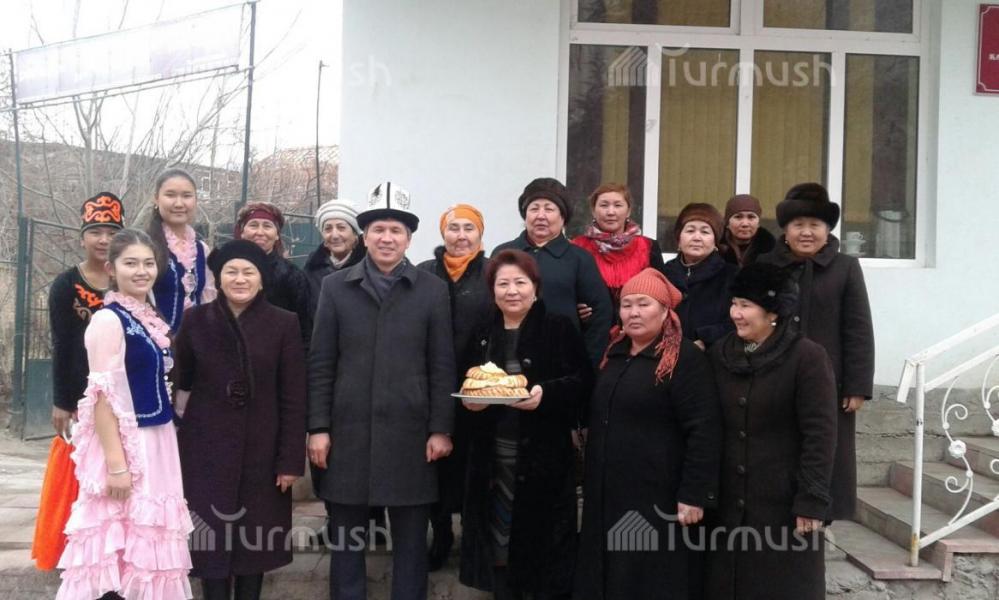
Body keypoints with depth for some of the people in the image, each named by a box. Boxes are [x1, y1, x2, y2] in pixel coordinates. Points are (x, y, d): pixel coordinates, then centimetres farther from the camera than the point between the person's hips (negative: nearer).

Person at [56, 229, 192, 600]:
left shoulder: (152, 319, 11)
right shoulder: (108, 319, -12)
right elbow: (103, 396, -17)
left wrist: (164, 440, 15)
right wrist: (116, 463, -21)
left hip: (158, 442, 8)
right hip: (123, 444, -8)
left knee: (152, 539, 13)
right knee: (120, 542, -2)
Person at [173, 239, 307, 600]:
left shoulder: (284, 323, -4)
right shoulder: (195, 320, 0)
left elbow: (293, 398, -5)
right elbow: (179, 382, 6)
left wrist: (291, 460, -7)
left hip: (260, 448, 0)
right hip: (206, 449, 1)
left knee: (255, 539, 8)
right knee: (212, 538, 3)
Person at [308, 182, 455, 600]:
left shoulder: (432, 290, 3)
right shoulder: (335, 287, 5)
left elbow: (442, 365, 2)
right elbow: (321, 364, 4)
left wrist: (440, 429, -3)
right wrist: (318, 427, -1)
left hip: (410, 433, -1)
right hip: (349, 432, 1)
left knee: (411, 541, 8)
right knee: (345, 539, 10)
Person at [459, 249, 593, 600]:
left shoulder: (559, 328, -3)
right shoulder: (483, 335, 11)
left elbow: (583, 380, -6)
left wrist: (545, 393, -22)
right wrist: (468, 399, -6)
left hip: (543, 453, -4)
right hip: (493, 455, 4)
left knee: (544, 537, 1)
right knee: (497, 535, 8)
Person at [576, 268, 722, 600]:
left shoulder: (685, 358, -12)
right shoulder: (614, 354, 12)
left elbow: (703, 431, -17)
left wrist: (694, 494, -20)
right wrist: (589, 480, 20)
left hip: (658, 498, -7)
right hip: (607, 494, 8)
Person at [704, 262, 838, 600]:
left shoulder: (807, 357, -10)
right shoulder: (719, 354, 6)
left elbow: (820, 435, -12)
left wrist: (812, 501, -15)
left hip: (784, 505, -5)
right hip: (729, 503, 5)